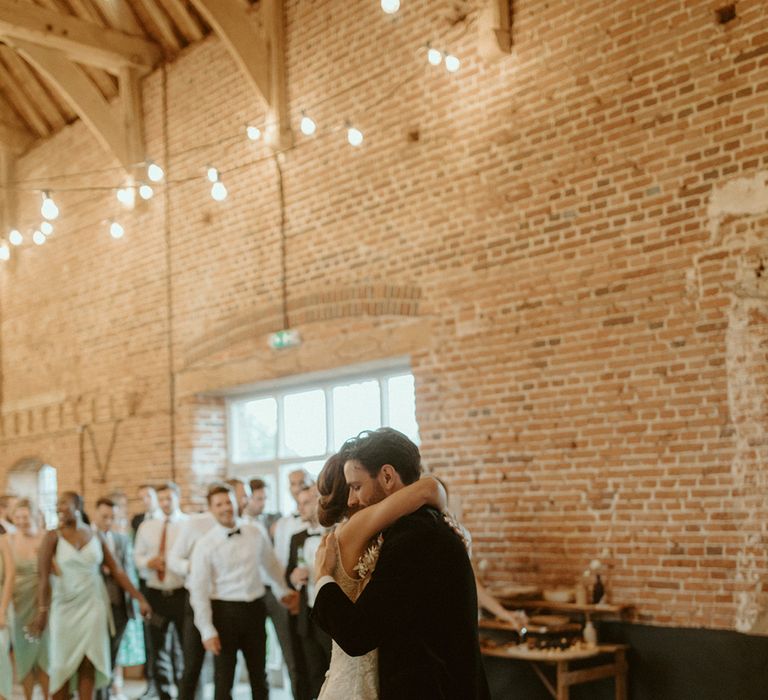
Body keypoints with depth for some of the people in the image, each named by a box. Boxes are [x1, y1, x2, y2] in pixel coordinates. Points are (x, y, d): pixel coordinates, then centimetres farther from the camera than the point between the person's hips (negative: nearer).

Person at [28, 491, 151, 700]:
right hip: (65, 607, -2)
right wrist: (42, 611, -21)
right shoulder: (53, 537, -5)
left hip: (93, 606, 2)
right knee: (63, 665, 4)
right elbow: (44, 577, -11)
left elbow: (117, 571, 4)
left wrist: (139, 599, 1)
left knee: (89, 665, 2)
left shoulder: (95, 536, 3)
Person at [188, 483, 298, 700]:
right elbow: (198, 591, -9)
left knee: (258, 674, 14)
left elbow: (270, 564, 19)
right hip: (224, 611, -3)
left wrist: (283, 591, 31)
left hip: (255, 609, 3)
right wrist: (207, 631, -13)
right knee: (223, 678, 5)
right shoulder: (205, 545, -8)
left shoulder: (255, 534, 2)